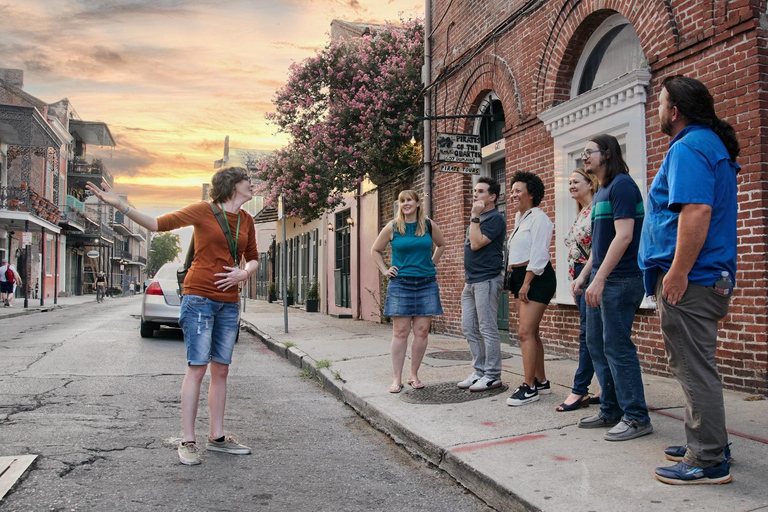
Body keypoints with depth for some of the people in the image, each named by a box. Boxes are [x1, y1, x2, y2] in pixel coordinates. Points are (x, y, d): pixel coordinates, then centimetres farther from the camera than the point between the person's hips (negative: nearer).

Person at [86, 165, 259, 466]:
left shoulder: (246, 221, 12)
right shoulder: (203, 211, -3)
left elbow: (252, 258, 21)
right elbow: (158, 224, 0)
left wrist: (244, 273, -1)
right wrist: (121, 206, -10)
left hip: (229, 302, 6)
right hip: (199, 297, -5)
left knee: (221, 370, 8)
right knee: (197, 368, -7)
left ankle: (217, 437, 17)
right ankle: (188, 442, 1)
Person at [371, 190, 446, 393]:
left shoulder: (429, 225, 6)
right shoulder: (392, 227, 2)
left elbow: (441, 245, 24)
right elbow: (375, 250, 13)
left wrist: (431, 263, 14)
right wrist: (385, 270, 4)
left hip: (426, 284, 2)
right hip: (400, 285, -2)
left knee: (422, 332, 2)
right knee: (400, 332, -2)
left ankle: (414, 374, 15)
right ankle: (397, 378, 5)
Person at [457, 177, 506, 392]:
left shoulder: (494, 218, -10)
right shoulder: (478, 218, 19)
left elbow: (476, 243, -20)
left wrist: (475, 217, -15)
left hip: (487, 280, -10)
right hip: (471, 281, 10)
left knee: (487, 329, -5)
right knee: (469, 328, 11)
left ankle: (492, 376, 3)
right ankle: (479, 371, 20)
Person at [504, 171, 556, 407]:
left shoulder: (538, 218, -11)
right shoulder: (519, 217, 18)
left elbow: (538, 255, -17)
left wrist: (526, 283, -19)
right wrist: (516, 280, 15)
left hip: (536, 279, -10)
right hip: (521, 277, 10)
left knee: (526, 332, -13)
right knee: (530, 332, 13)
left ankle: (529, 387, -8)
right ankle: (541, 381, 22)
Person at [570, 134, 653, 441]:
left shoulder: (622, 185, -11)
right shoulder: (601, 192, 19)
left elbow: (623, 236, -20)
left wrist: (599, 278, -23)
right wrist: (584, 276, 17)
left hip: (620, 280, -10)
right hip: (600, 280, 10)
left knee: (617, 347, -6)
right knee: (596, 345, 12)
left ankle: (636, 417, 5)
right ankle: (611, 411, 23)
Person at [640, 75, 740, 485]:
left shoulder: (689, 148, -13)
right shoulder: (714, 144, 20)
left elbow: (696, 212, -26)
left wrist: (678, 272, -25)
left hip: (689, 279, -11)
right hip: (712, 277, 11)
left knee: (694, 369, -4)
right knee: (694, 365, 19)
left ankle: (708, 462, 5)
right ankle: (707, 445, 29)